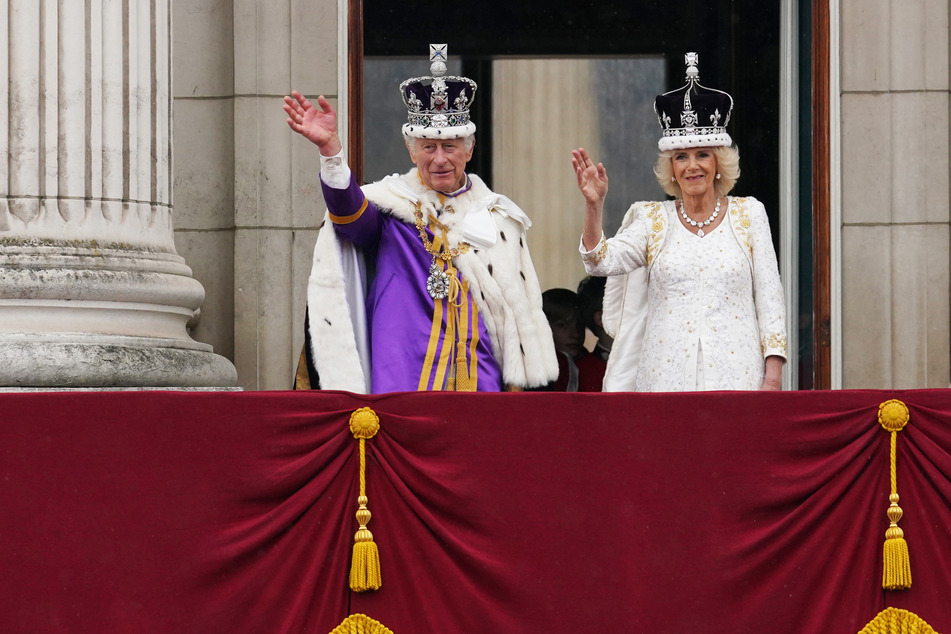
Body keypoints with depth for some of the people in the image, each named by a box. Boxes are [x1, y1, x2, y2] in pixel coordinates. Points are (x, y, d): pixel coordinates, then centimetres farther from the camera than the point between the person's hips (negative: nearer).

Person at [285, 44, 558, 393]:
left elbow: (520, 309, 17)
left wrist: (515, 384, 12)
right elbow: (349, 211, -19)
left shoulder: (498, 216, 14)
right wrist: (330, 148, -37)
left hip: (481, 382, 3)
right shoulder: (391, 204, 5)